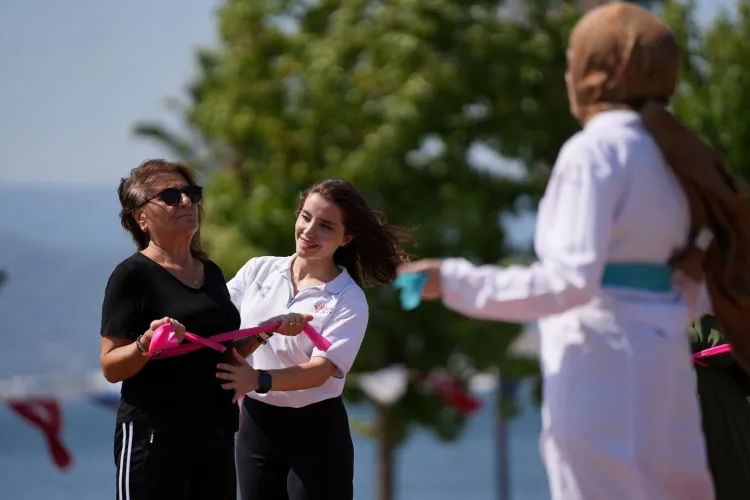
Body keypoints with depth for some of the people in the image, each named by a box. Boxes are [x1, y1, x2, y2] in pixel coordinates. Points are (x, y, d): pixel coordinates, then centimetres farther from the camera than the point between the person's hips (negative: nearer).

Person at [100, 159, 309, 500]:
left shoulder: (211, 273, 13)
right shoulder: (133, 275, -9)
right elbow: (110, 367, -12)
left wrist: (270, 328, 10)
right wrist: (146, 344, -30)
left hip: (215, 438, 7)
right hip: (155, 438, -7)